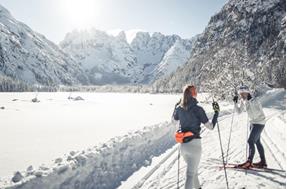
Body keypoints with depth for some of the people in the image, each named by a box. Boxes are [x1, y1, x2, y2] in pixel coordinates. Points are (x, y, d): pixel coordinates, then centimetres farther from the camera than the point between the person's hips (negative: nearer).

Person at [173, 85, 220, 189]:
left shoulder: (179, 108, 0)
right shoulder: (198, 109, -15)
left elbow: (174, 118, 22)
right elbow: (210, 126, -9)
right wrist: (216, 112, 1)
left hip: (183, 144, 6)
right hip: (194, 144, -6)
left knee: (193, 169, 27)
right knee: (190, 174, 2)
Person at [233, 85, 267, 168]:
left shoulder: (253, 101, -23)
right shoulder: (243, 101, 0)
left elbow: (257, 113, -31)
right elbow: (239, 111, 5)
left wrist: (249, 102, -37)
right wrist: (235, 102, -7)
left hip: (259, 123, -9)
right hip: (252, 122, 9)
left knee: (251, 141, -13)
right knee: (257, 142, 17)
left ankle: (249, 162, -7)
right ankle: (263, 162, 30)